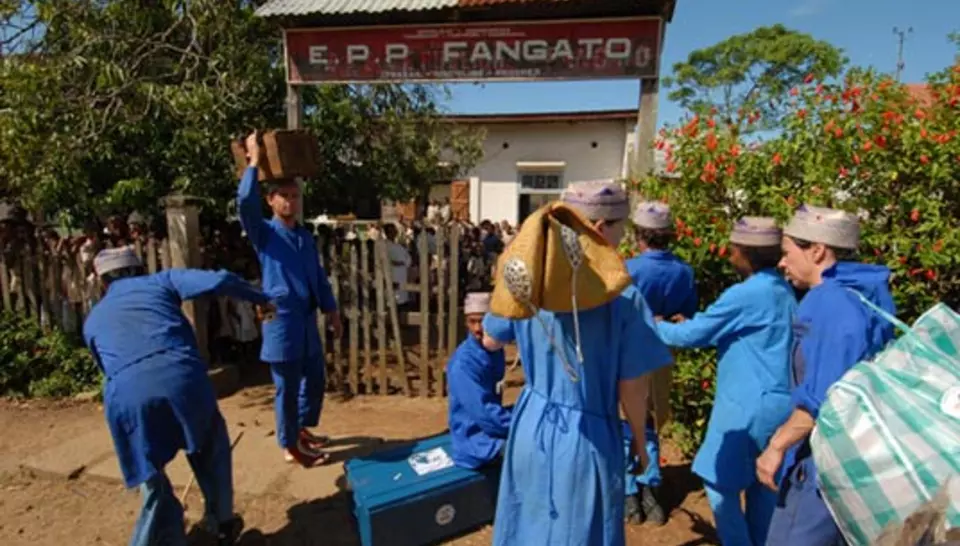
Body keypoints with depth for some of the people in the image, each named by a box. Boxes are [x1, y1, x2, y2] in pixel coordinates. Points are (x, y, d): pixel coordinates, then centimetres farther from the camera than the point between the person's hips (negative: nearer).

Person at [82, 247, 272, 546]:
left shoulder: (93, 321, 30)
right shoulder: (161, 282, 21)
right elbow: (219, 281, 7)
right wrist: (261, 299, 20)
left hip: (127, 397, 2)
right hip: (182, 380, -1)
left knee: (154, 487, 21)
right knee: (211, 453, 26)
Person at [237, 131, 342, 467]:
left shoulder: (306, 237, 13)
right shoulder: (264, 233, -5)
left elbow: (319, 276, 16)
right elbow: (245, 201, -24)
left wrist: (331, 309, 12)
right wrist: (254, 162, -18)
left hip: (307, 319, 7)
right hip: (281, 319, -7)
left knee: (316, 378, 17)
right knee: (288, 386, 4)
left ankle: (302, 428, 39)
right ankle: (290, 446, 20)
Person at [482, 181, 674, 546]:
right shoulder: (623, 297, -21)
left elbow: (490, 341, 5)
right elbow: (632, 387, -12)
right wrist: (640, 443, 5)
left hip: (532, 427, 4)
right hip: (587, 438, -3)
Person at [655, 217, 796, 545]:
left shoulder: (745, 295, -20)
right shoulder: (783, 291, 8)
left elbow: (692, 334, -13)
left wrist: (655, 327, 3)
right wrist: (692, 326, 12)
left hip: (748, 404, -9)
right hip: (777, 401, 9)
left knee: (720, 483, 5)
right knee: (762, 482, 19)